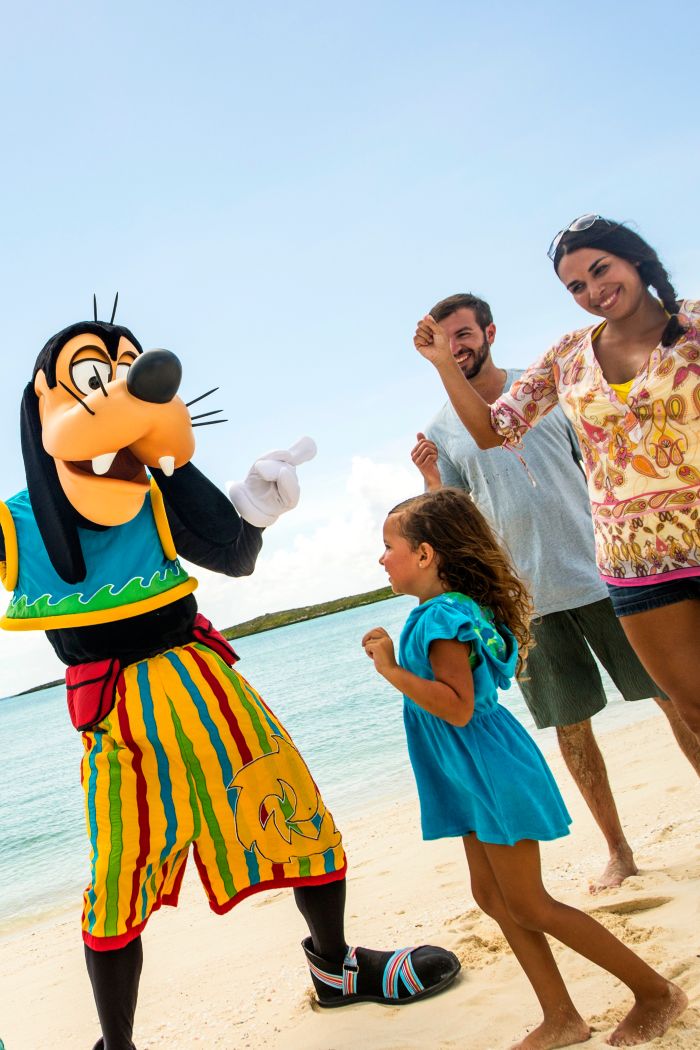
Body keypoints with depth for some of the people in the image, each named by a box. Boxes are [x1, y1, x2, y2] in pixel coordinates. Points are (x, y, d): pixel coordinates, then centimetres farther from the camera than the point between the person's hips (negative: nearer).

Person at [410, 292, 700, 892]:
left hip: (601, 572, 0)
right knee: (571, 727, 6)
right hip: (528, 596, 1)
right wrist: (432, 482, -13)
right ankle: (617, 849, 21)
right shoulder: (441, 431, 7)